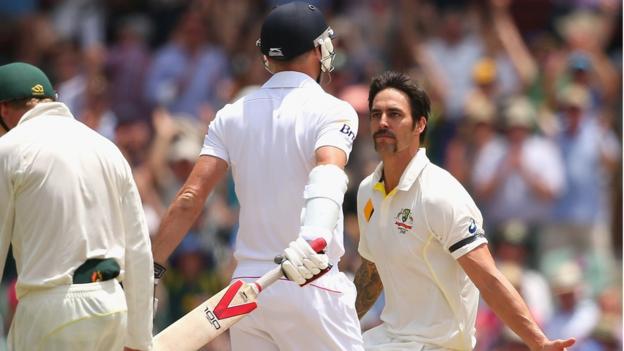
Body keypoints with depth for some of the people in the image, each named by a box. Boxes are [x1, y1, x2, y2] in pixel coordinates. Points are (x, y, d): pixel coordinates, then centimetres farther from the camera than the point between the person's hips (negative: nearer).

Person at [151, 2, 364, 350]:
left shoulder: (233, 115, 9)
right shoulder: (331, 111, -5)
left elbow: (190, 199, 0)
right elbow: (328, 173, -25)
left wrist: (151, 272, 0)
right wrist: (314, 236, -42)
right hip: (310, 288, -5)